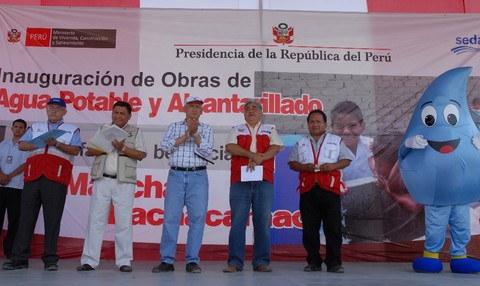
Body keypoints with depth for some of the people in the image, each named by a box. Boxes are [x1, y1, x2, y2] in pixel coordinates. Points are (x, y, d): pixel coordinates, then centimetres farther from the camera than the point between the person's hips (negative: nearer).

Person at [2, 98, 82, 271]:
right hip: (33, 177, 3)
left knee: (52, 219, -4)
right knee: (26, 217, 1)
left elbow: (76, 150, 0)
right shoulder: (35, 127, 24)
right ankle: (19, 258, 6)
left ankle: (50, 259, 1)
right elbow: (21, 145, 11)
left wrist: (57, 144, -14)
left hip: (56, 178, -3)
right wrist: (40, 144, -5)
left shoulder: (72, 130, 15)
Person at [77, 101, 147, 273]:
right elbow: (89, 151, 8)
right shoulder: (102, 129, 17)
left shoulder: (135, 132, 10)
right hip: (102, 180, 2)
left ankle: (124, 261, 6)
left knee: (123, 222, -1)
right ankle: (89, 260, 7)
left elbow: (141, 155, 0)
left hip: (124, 182, -2)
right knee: (95, 220, 1)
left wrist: (123, 148, -13)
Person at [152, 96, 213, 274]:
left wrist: (195, 133, -11)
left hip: (198, 177, 0)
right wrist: (186, 136, -8)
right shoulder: (174, 127, 14)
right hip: (176, 175, 0)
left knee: (197, 218, -3)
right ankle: (167, 261, 4)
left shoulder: (206, 129, 12)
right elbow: (165, 146, -2)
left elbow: (207, 152, -2)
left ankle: (192, 261, 4)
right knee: (170, 217, -2)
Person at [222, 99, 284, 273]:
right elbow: (230, 147, -1)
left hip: (264, 181, 0)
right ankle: (235, 262, 2)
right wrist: (253, 155, -10)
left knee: (263, 221, 1)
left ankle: (261, 262, 8)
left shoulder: (270, 130, 18)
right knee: (238, 221, -3)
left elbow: (276, 147, 1)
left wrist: (258, 160, -11)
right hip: (240, 180, 0)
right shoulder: (236, 130, 17)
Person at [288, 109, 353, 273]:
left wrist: (333, 166, -9)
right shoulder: (300, 143, 17)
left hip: (330, 188, -1)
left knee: (333, 227, -3)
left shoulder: (336, 141, 14)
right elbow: (292, 163, 13)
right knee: (309, 228, 3)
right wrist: (303, 167, -8)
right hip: (308, 189, 2)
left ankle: (334, 262, 5)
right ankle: (313, 262, 13)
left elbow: (347, 160, 9)